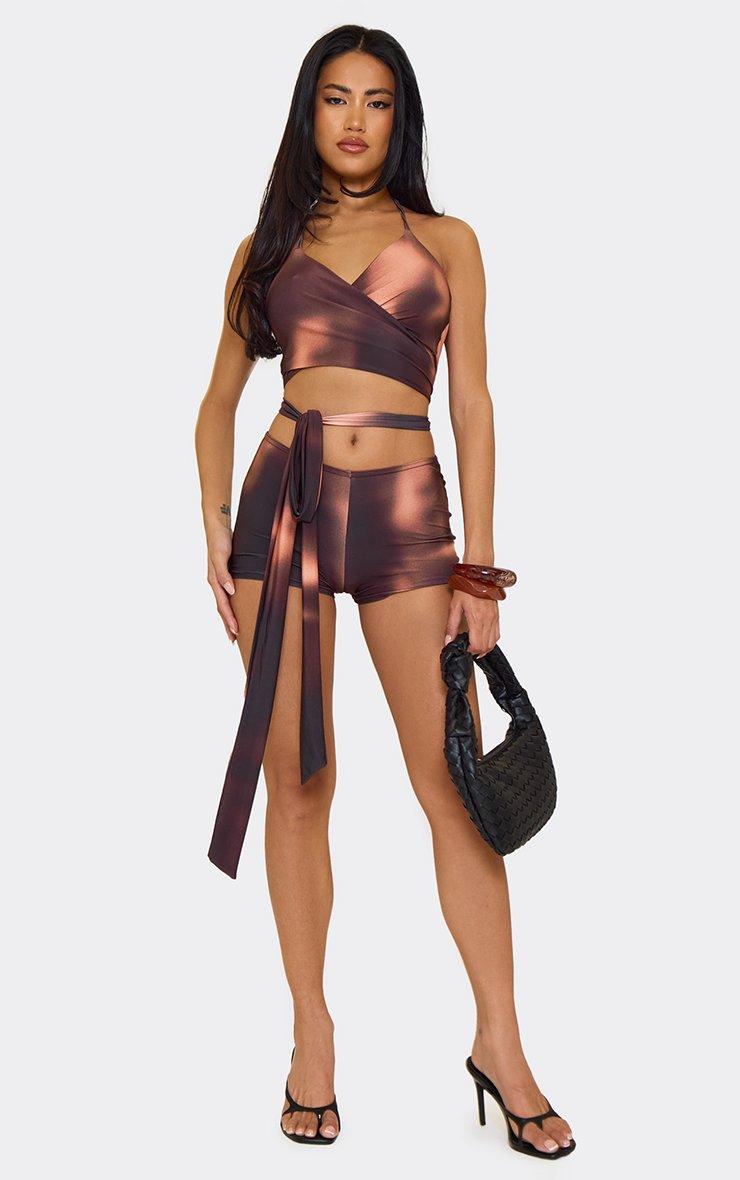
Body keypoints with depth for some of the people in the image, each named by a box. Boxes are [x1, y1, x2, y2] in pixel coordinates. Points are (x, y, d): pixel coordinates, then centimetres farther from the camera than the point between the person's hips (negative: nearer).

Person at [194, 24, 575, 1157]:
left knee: (456, 782, -4)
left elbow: (473, 405, 6)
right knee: (298, 779, 4)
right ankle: (312, 1031, 17)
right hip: (285, 507, 1)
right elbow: (219, 403, 14)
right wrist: (216, 534, 1)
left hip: (406, 518, -1)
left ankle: (500, 1041, 8)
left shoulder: (445, 241, 10)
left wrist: (480, 561, -1)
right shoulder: (266, 248, 13)